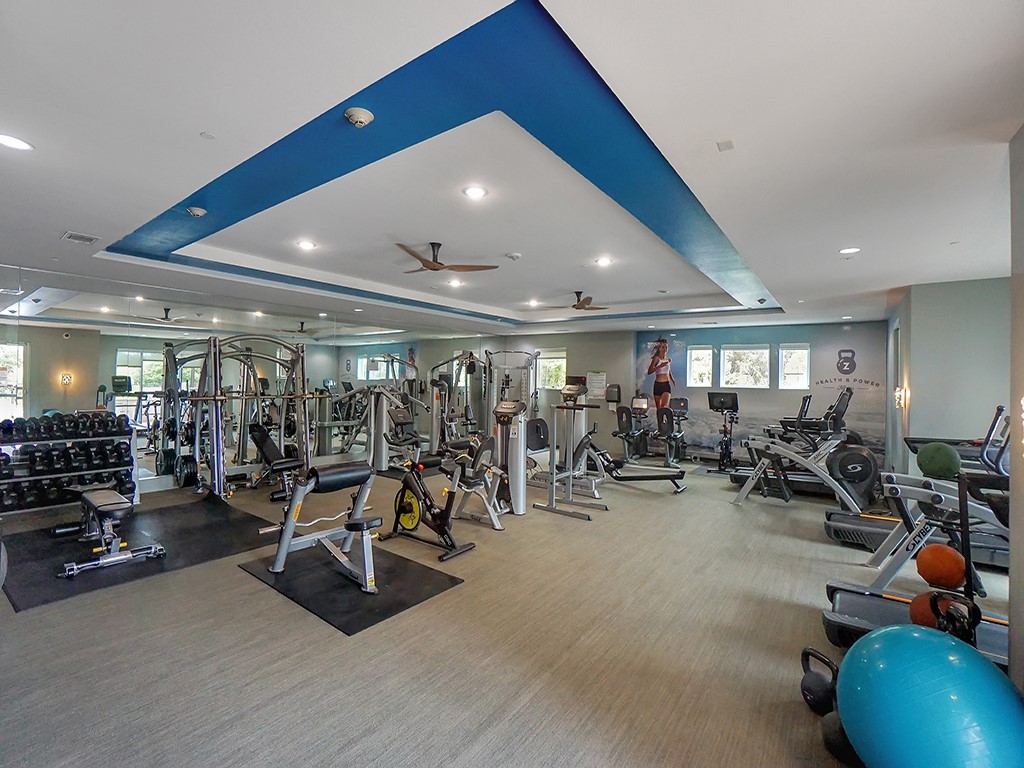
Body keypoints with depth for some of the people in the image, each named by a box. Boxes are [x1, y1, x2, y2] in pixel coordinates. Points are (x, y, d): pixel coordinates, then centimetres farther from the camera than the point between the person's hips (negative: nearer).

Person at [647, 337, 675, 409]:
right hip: (658, 384, -2)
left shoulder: (669, 359, 10)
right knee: (658, 408, 6)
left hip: (667, 384, 2)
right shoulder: (656, 358, -3)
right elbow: (649, 372, -13)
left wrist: (672, 378, 14)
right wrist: (659, 366, -26)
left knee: (664, 406, -17)